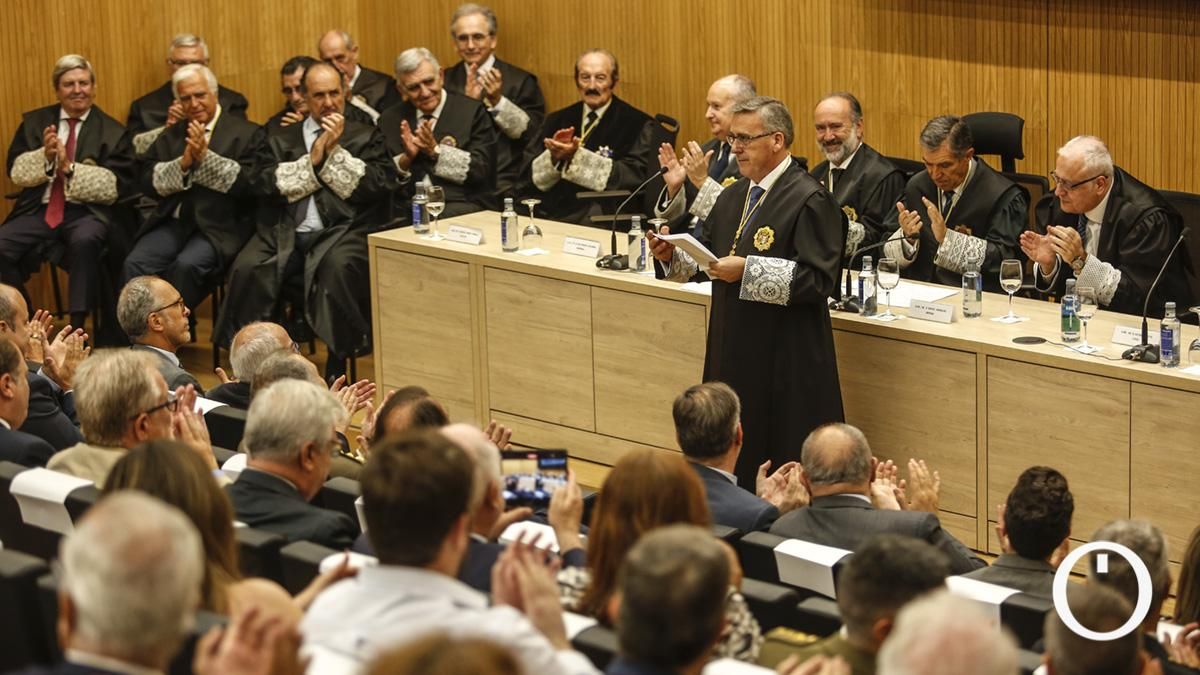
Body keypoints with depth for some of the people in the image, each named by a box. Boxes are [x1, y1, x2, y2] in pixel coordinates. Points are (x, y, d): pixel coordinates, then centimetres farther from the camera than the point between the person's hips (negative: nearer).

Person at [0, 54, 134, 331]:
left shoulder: (112, 132, 4)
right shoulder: (34, 122, 15)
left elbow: (115, 186, -6)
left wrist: (69, 168, -16)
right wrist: (45, 156, -12)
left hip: (87, 213, -3)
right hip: (39, 211, 3)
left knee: (85, 240, -38)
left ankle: (78, 327, -29)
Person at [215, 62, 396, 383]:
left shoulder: (365, 137, 17)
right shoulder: (281, 139, 20)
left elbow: (379, 185, 1)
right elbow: (267, 184, 3)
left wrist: (334, 152, -1)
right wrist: (313, 159, -3)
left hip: (341, 232, -2)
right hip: (286, 234, 2)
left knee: (339, 267, -36)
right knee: (247, 269, -28)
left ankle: (337, 370, -25)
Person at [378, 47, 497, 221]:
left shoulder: (472, 111, 4)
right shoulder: (390, 119, 14)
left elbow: (482, 170, -3)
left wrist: (436, 151, -12)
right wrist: (406, 158, -9)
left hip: (461, 205, -3)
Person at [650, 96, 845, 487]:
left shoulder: (808, 201, -13)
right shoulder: (734, 197, 14)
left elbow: (818, 278, -21)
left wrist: (748, 271, -25)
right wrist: (672, 254, 1)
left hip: (787, 358, -8)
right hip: (735, 351, 8)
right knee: (733, 462, 12)